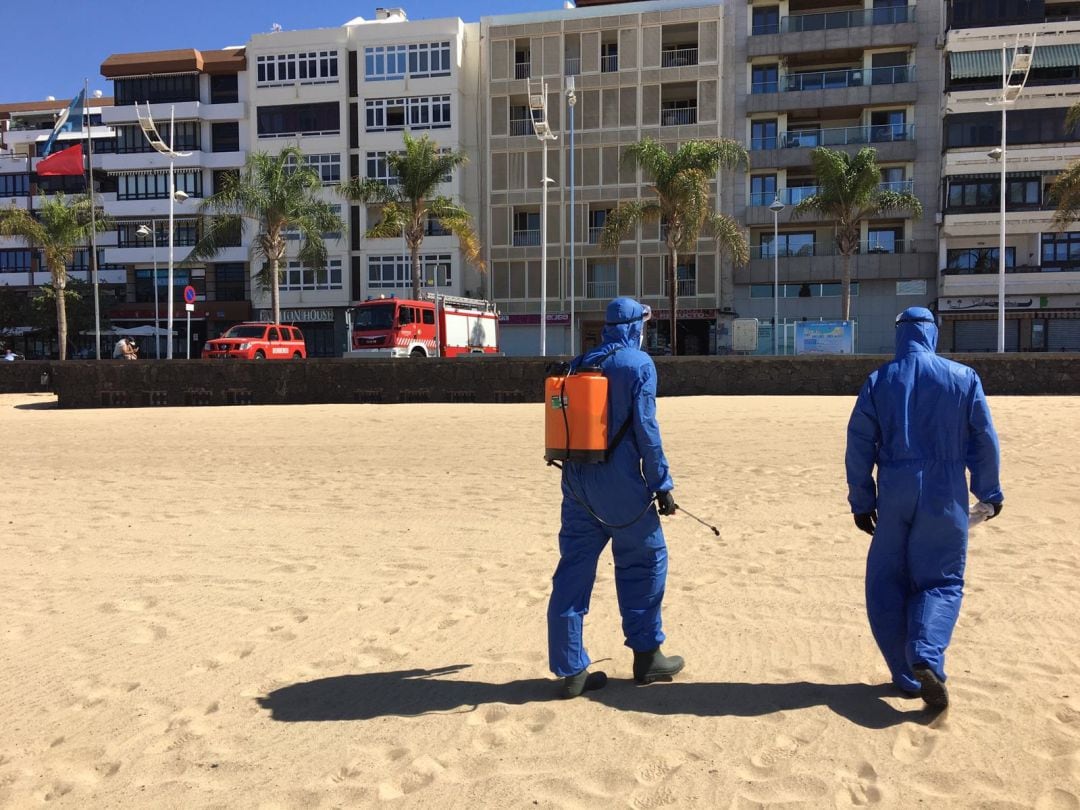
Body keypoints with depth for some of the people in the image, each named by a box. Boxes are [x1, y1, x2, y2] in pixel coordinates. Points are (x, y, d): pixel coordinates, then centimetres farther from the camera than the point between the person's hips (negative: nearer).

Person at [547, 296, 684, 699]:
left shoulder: (578, 363, 13)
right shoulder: (639, 363, -5)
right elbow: (645, 428, -12)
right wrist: (663, 484, -7)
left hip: (576, 480, 6)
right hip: (620, 482, -6)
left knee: (574, 568, 6)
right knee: (645, 560, 11)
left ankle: (571, 670, 10)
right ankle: (647, 656, 19)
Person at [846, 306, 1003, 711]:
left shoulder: (878, 381, 1)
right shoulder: (964, 378, 0)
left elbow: (859, 444, 0)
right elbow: (985, 441, 1)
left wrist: (861, 501, 6)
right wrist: (990, 494, 13)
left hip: (894, 498, 0)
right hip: (945, 500, 0)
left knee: (887, 584, 12)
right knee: (942, 581, 9)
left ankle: (908, 675, 12)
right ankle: (926, 658, -15)